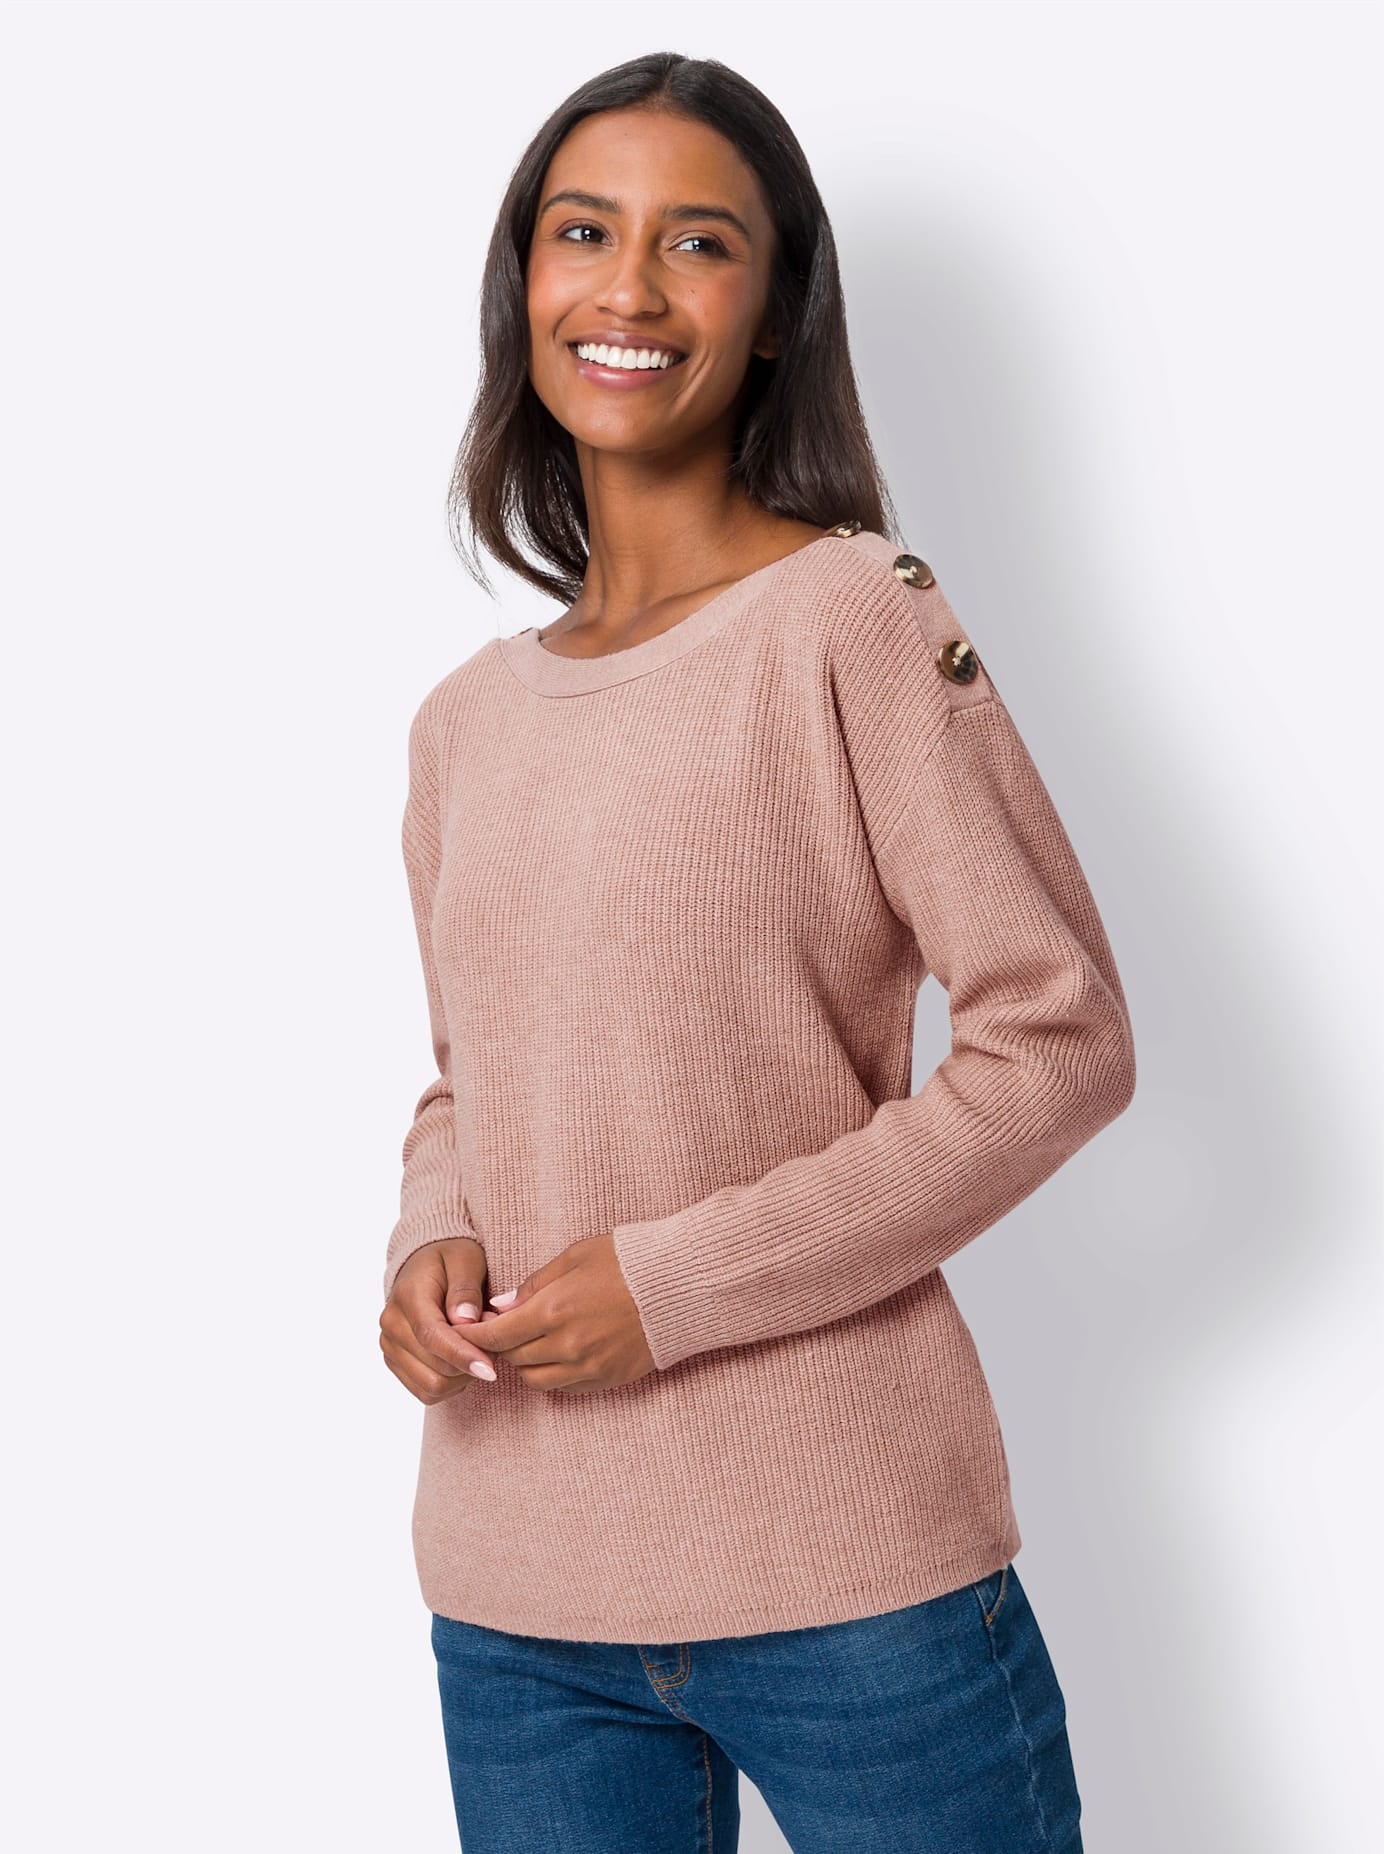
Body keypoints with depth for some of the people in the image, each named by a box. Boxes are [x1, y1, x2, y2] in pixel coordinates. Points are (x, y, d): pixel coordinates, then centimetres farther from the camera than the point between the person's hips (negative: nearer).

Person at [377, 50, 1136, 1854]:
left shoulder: (854, 618, -7)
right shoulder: (463, 722, 10)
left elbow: (1060, 1039, -11)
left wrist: (680, 1280, -15)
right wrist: (431, 1245, -2)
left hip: (844, 1571, -4)